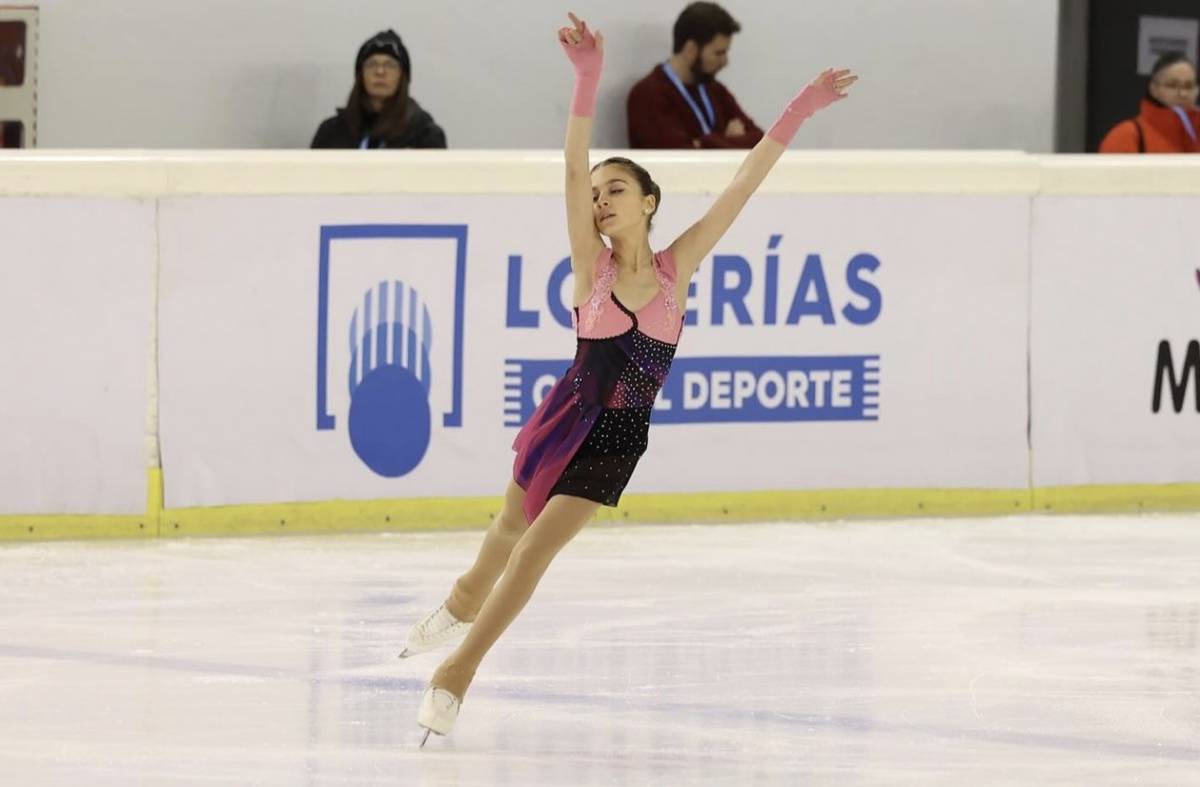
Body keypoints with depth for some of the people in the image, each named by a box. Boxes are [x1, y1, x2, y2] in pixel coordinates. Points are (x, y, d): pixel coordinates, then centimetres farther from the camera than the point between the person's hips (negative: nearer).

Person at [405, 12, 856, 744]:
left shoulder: (676, 266, -5)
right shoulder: (592, 264, -10)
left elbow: (742, 187, -6)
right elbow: (574, 168, -23)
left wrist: (797, 114, -8)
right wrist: (589, 80, -35)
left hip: (620, 437, 0)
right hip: (567, 418, 0)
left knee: (537, 549, -2)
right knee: (513, 528, 20)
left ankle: (457, 670, 9)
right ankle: (464, 604, 50)